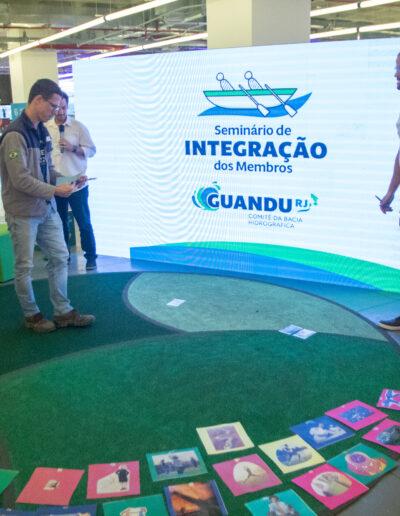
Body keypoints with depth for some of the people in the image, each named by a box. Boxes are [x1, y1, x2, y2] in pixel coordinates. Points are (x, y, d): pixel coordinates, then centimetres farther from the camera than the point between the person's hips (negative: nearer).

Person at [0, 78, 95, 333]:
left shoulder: (42, 131, 9)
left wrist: (69, 179, 0)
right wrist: (55, 190, -19)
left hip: (47, 209, 9)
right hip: (23, 213, -8)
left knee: (60, 257, 11)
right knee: (25, 267, 6)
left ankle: (64, 312, 21)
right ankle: (32, 315, 22)